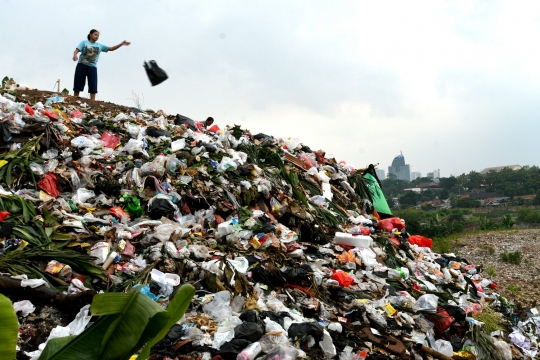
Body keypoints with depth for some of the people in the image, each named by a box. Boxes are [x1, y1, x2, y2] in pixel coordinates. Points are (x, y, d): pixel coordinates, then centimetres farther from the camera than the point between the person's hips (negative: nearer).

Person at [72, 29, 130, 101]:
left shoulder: (100, 46, 12)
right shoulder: (84, 42, 4)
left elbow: (111, 48, 10)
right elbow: (76, 50, -6)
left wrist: (122, 44, -1)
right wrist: (75, 55, -30)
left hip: (92, 67, 2)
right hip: (81, 65, -2)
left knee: (93, 85, -5)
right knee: (78, 83, 1)